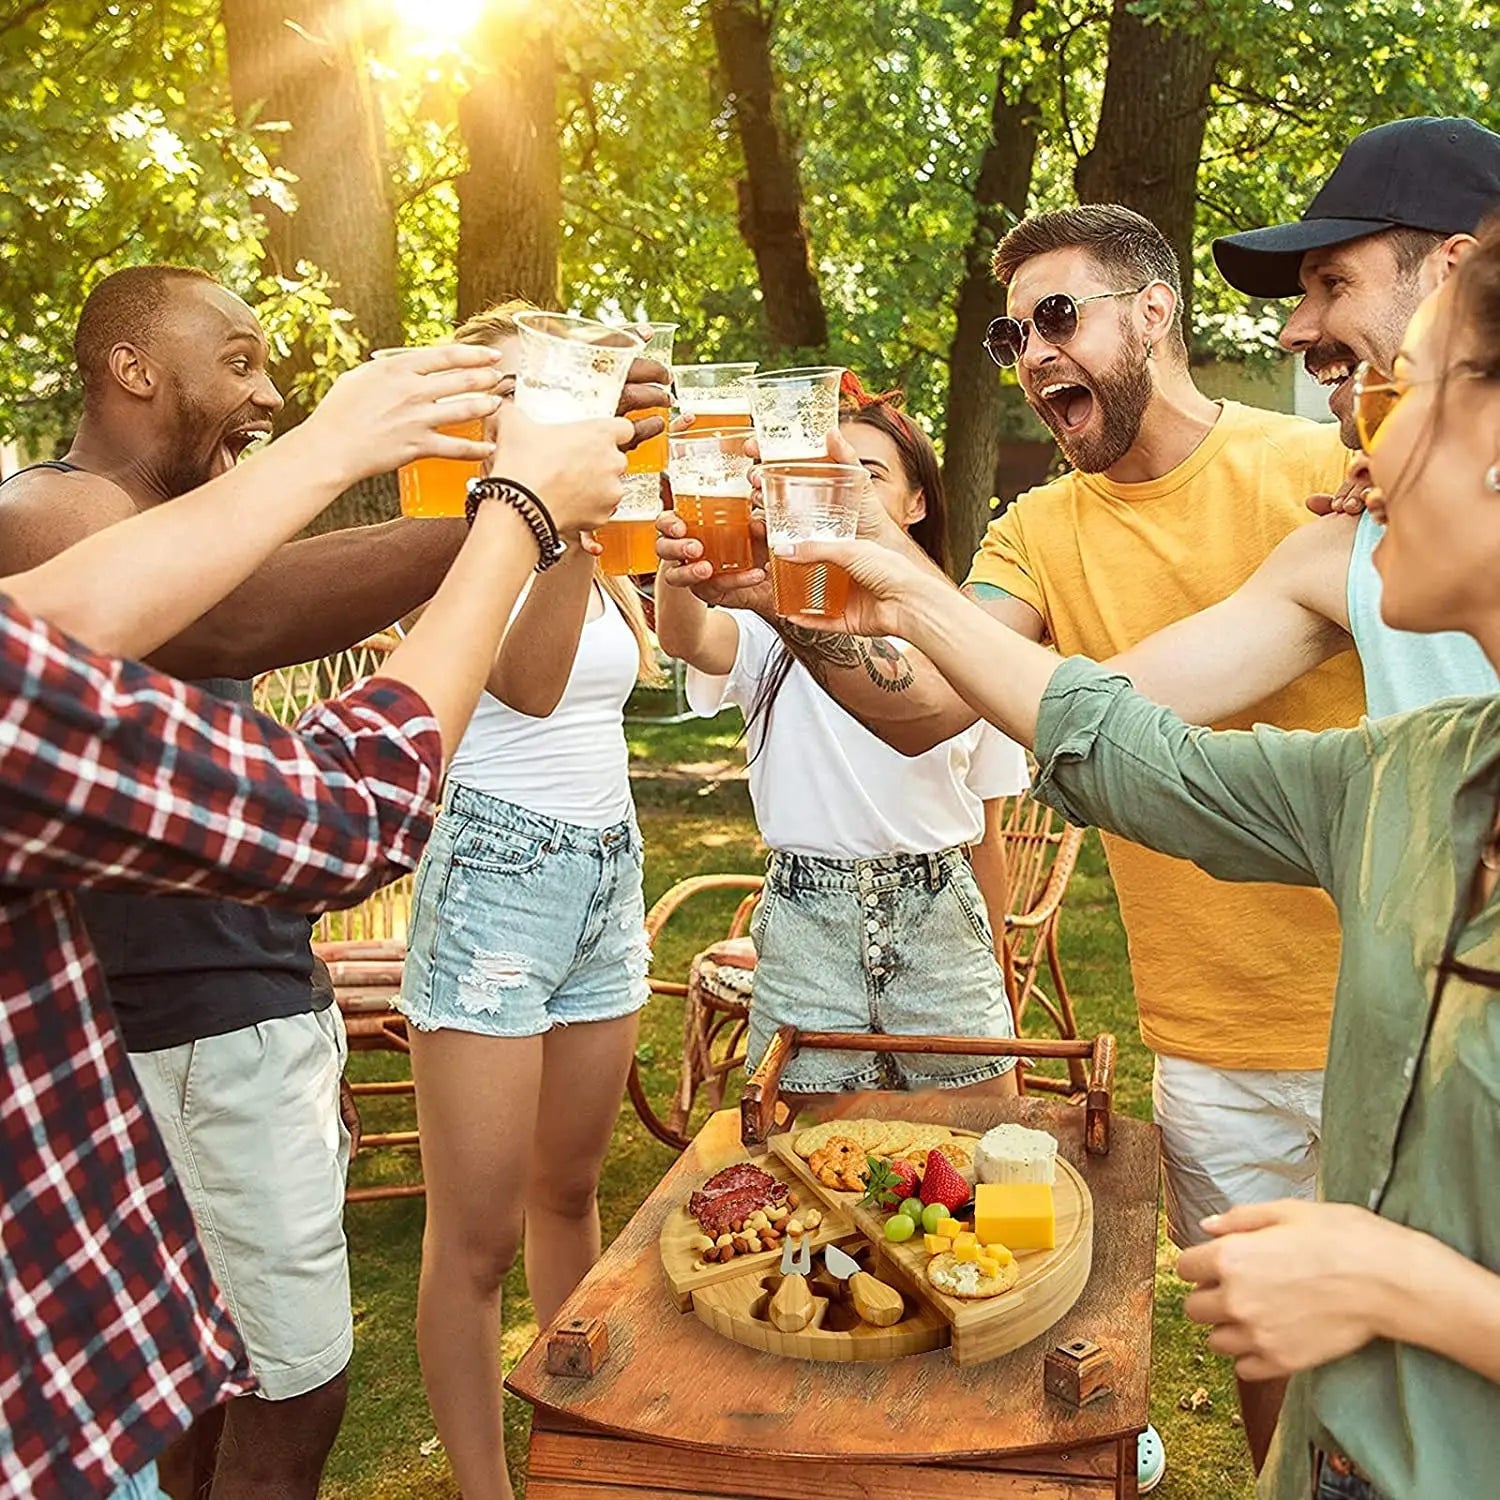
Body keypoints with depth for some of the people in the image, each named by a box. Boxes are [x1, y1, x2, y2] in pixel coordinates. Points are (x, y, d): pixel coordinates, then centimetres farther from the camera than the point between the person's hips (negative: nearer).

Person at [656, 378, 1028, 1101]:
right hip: (807, 923, -1)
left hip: (939, 914, 2)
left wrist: (994, 970, 14)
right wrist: (678, 571, -50)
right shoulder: (774, 621, -2)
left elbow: (985, 831, 10)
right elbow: (688, 638, -28)